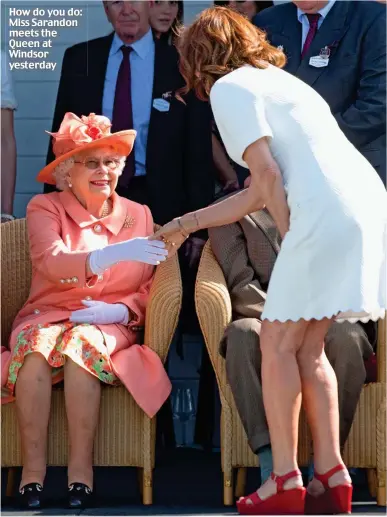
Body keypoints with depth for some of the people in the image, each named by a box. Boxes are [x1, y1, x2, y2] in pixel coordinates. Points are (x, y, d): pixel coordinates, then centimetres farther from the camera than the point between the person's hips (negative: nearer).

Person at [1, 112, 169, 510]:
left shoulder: (139, 216, 10)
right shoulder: (45, 208, 2)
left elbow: (150, 291, 6)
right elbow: (51, 263, -19)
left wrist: (119, 311, -16)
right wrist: (117, 254, -33)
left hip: (109, 325, 1)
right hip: (47, 316, 0)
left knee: (83, 341, -34)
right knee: (37, 342, -35)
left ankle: (81, 465, -32)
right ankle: (33, 466, -32)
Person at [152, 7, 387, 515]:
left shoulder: (227, 89, 2)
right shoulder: (272, 81, 29)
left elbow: (269, 175, -9)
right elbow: (259, 193, 31)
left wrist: (292, 240, 0)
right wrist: (186, 225, 37)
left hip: (328, 214, -8)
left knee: (279, 344, 2)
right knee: (307, 348, 15)